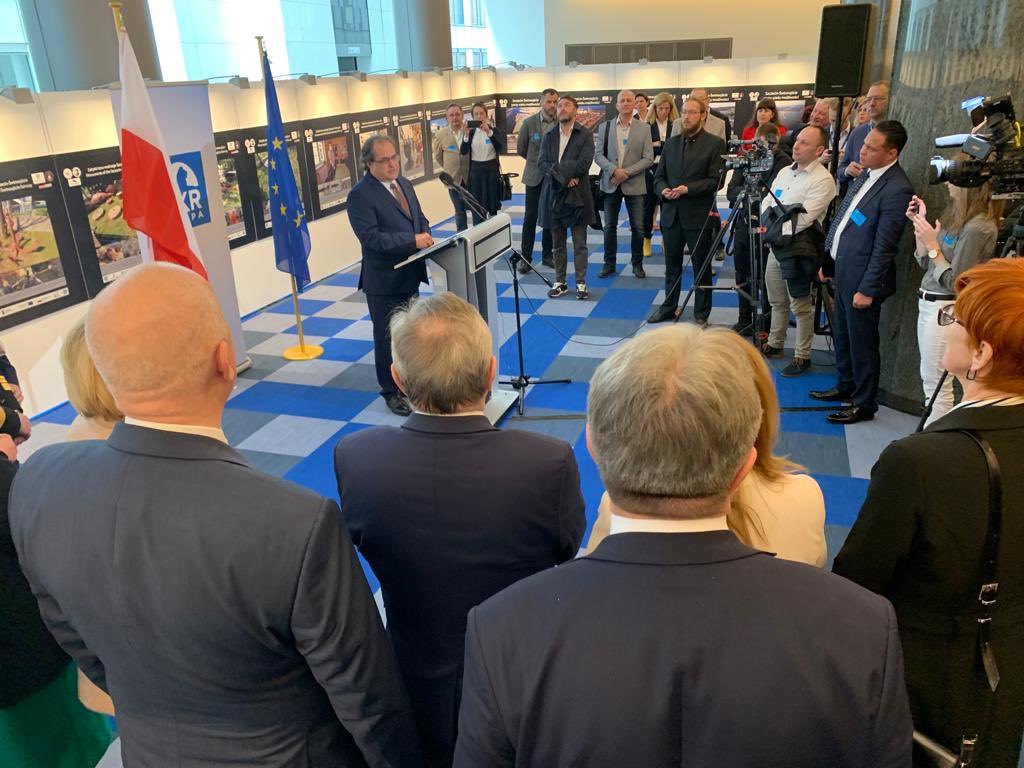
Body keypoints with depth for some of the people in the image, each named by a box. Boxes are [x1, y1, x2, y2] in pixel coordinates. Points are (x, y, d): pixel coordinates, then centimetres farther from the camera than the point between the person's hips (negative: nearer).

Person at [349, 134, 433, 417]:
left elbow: (419, 217, 17)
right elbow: (371, 237, -24)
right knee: (387, 337, 5)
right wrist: (412, 241, -28)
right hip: (384, 280, -7)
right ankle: (391, 391, 21)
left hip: (410, 275, 8)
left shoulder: (404, 184, 8)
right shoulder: (360, 195, -17)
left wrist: (425, 235, -5)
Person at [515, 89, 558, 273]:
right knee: (530, 217, 0)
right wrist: (538, 162, 11)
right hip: (535, 176, -1)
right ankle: (526, 258, 4)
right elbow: (521, 150, 5)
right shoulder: (529, 123, -6)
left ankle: (547, 255, 18)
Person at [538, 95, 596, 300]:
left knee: (580, 244, 2)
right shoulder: (549, 136, 10)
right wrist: (564, 176, -15)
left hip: (577, 195, -3)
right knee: (557, 244, 9)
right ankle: (560, 282, 17)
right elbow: (542, 164, -1)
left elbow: (584, 163, -13)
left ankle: (581, 283, 10)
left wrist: (558, 170, -14)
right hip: (554, 194, 3)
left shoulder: (585, 135, 0)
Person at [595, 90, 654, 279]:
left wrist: (627, 172, -14)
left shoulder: (644, 128, 3)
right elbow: (598, 155, 0)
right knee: (609, 226, 6)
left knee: (638, 227, 2)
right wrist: (614, 170, -15)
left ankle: (637, 264, 16)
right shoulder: (605, 127, 6)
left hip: (634, 184, -1)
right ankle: (609, 264, 17)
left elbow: (648, 158, -4)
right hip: (611, 183, 1)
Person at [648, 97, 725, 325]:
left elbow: (716, 180, -10)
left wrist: (687, 189, -20)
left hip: (699, 215, -4)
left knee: (701, 267, 6)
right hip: (671, 214, 4)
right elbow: (659, 176, 11)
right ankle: (669, 307, 28)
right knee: (672, 265, 15)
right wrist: (663, 189, -10)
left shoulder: (715, 143, -4)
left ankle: (701, 314, 16)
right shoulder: (671, 143, 10)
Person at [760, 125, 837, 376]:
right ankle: (774, 344, 34)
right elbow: (766, 202, 11)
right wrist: (768, 224, -7)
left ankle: (802, 356, 9)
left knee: (801, 307, 0)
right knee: (777, 301, 19)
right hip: (776, 245, 7)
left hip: (798, 249, -7)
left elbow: (803, 219, -20)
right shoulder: (785, 172, 12)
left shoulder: (823, 180, -13)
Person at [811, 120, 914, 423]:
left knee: (862, 343, 4)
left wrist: (867, 289, -19)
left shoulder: (897, 190, -20)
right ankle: (846, 387, 39)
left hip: (862, 278, -9)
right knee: (842, 335, 21)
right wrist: (828, 260, 17)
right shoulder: (867, 174, 8)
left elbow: (884, 247, -20)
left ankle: (864, 404, 18)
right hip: (842, 271, 9)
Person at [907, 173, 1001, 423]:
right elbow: (925, 263, 14)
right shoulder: (958, 216, 10)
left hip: (946, 309, -9)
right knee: (929, 381, 14)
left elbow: (954, 282, -16)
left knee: (937, 384, -3)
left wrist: (932, 244, -14)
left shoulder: (978, 227, -17)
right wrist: (920, 223, 7)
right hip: (929, 303, 9)